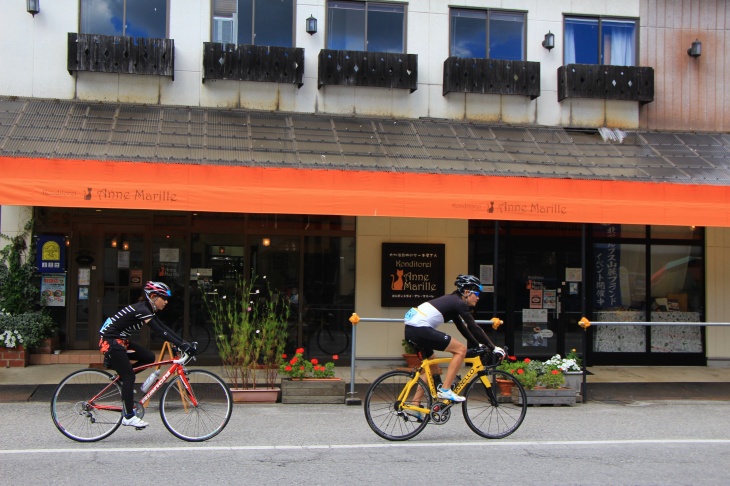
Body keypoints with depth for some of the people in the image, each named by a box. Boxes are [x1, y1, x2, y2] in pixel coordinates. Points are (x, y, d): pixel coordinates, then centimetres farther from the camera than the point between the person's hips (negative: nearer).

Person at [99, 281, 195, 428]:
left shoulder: (146, 309, 8)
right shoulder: (141, 310, -21)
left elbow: (164, 328, 8)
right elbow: (160, 332, -27)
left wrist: (184, 343, 0)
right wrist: (182, 346, -30)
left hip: (120, 341, 9)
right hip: (110, 341, -9)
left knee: (149, 357, 1)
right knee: (129, 376, -9)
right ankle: (129, 417, -4)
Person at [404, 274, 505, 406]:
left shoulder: (452, 301, 24)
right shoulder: (459, 303, -4)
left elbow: (462, 327, 32)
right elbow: (474, 328, -5)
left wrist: (477, 345, 35)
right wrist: (493, 348, 1)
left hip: (410, 328, 10)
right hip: (421, 329, -10)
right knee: (460, 349, -5)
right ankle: (445, 390, -3)